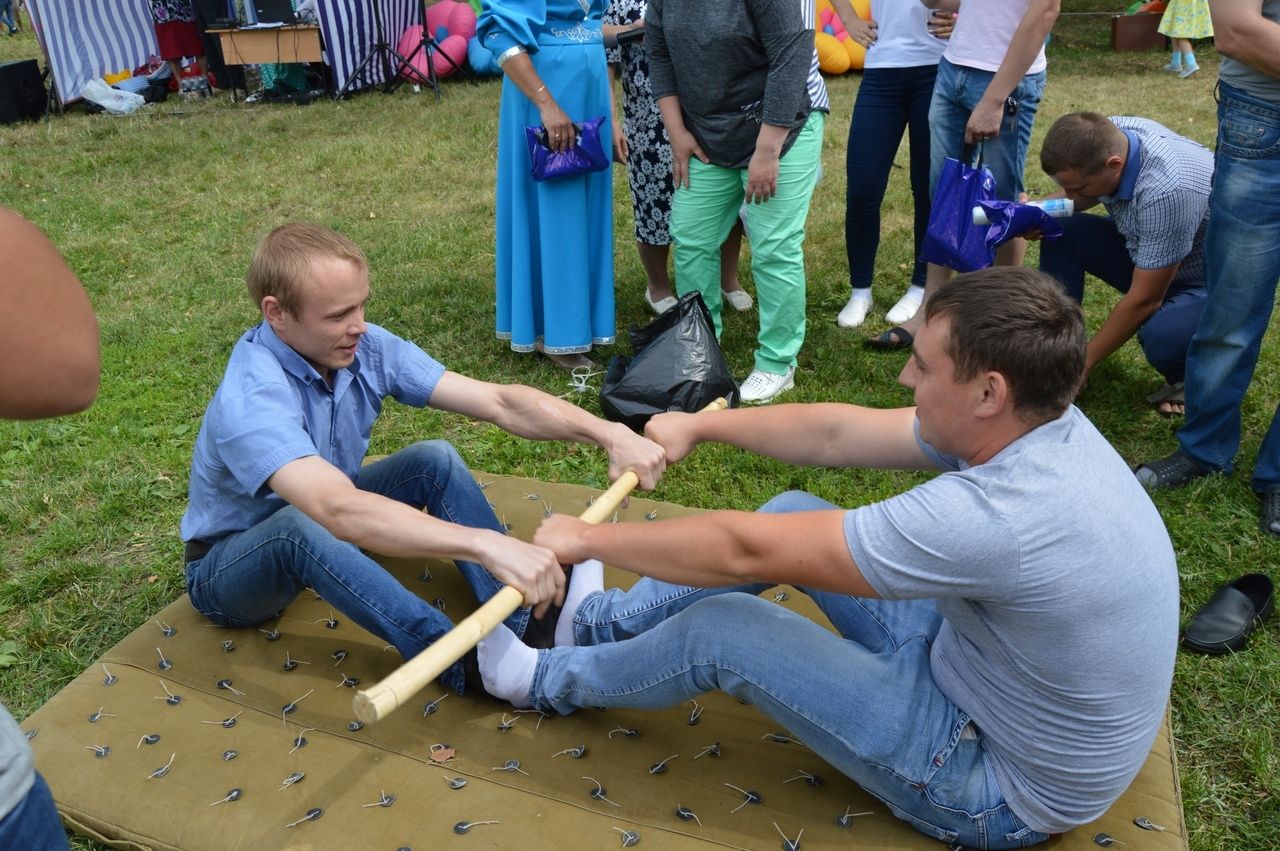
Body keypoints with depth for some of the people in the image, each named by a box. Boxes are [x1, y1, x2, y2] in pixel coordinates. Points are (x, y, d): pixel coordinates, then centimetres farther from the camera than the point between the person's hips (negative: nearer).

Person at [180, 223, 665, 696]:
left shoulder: (366, 348, -17)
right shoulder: (250, 399, -36)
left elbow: (499, 402, -21)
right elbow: (339, 510, -53)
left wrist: (609, 433, -34)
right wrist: (487, 545, -63)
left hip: (326, 535, 7)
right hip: (230, 571, -6)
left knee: (435, 461, -13)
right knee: (300, 524, -39)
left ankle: (526, 626, -22)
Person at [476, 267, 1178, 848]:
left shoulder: (995, 516, -38)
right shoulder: (1041, 423, -11)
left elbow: (746, 550, -31)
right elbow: (837, 435, -1)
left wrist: (588, 539, -17)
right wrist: (699, 425, 5)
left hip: (1002, 789, -7)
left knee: (720, 627, -10)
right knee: (792, 511, 4)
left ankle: (550, 683, 20)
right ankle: (605, 621, 22)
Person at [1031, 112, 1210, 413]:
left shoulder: (1166, 191, -38)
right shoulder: (1106, 135, -17)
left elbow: (1144, 300, -29)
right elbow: (1087, 193, 8)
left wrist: (1085, 361, -19)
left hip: (1208, 283, -7)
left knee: (1161, 338, -36)